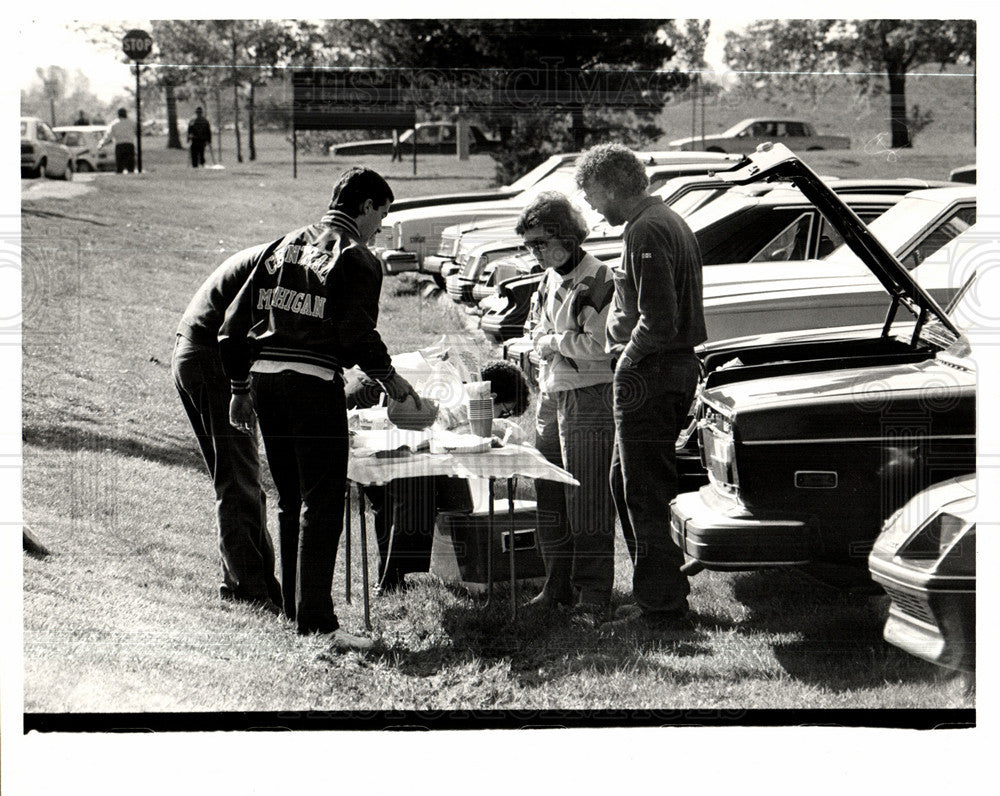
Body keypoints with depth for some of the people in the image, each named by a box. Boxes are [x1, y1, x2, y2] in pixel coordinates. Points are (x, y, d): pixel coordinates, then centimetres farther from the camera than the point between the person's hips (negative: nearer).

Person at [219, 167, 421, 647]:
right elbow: (357, 333, -13)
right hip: (314, 380, -7)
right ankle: (315, 621, -10)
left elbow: (235, 324, 16)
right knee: (322, 504, -5)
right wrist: (389, 378, 4)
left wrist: (240, 388, 22)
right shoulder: (357, 259, -3)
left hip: (263, 376, 7)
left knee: (290, 501, 18)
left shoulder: (282, 247, 17)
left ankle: (293, 606, 27)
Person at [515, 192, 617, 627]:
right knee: (549, 497, 11)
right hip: (551, 395, 8)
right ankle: (558, 586, 20)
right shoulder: (549, 279, 14)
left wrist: (553, 342, -6)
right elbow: (534, 328, 24)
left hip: (588, 397, -8)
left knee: (587, 500, -7)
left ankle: (593, 596, -4)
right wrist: (548, 343, 1)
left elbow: (597, 345, -19)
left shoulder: (597, 278, -12)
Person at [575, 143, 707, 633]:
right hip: (679, 367, 11)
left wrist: (629, 357, -12)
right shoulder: (670, 221, 16)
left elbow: (658, 318, -25)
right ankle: (654, 596, 24)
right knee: (626, 484, 18)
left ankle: (662, 607, -2)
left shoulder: (645, 232, -18)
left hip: (649, 374, -11)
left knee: (645, 495, -5)